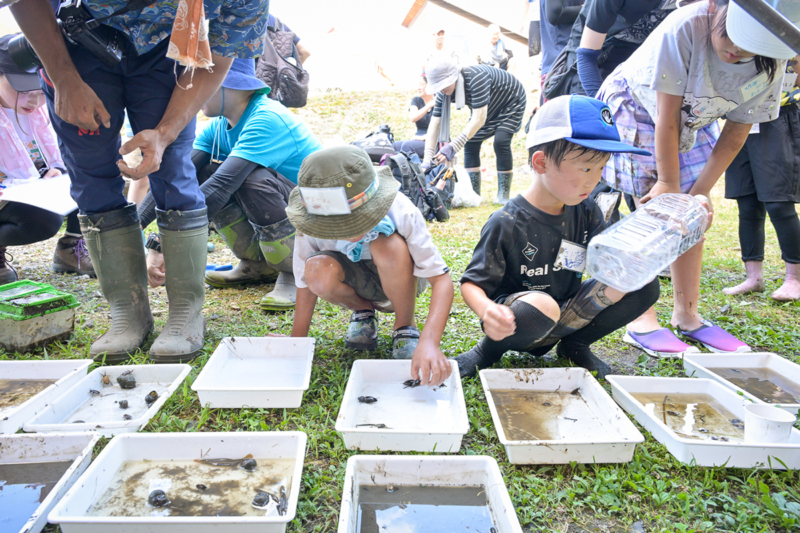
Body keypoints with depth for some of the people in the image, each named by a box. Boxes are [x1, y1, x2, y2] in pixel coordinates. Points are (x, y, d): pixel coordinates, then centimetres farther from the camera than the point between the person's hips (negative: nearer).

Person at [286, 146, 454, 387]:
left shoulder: (401, 212, -32)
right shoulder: (313, 225, -27)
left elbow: (442, 279, -33)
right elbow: (306, 281, -11)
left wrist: (429, 342, -46)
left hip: (400, 282, -1)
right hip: (358, 285, 2)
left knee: (389, 247, -37)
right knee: (318, 271, -33)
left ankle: (405, 329, -10)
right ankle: (363, 312, 2)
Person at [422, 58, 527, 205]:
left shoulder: (476, 78, -41)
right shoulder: (443, 91, -20)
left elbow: (479, 119, -45)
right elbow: (435, 123, -22)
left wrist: (453, 146, -52)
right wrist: (427, 159, -33)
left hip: (511, 103, -7)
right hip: (489, 108, 7)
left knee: (501, 141, -23)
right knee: (470, 143, -5)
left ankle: (503, 195, -12)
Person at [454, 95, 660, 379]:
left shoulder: (585, 212, -1)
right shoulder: (506, 223, -20)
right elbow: (472, 283, -17)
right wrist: (487, 312, -40)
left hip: (566, 317, 6)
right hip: (515, 323, -5)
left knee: (644, 286, -9)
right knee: (540, 306, -41)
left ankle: (573, 345, 9)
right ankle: (489, 349, -7)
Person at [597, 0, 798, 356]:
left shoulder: (771, 64, -18)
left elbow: (736, 133, -11)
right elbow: (667, 117, -30)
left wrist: (700, 190, -16)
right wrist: (669, 184, -25)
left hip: (692, 121, 5)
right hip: (636, 109, -5)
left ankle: (687, 315, 11)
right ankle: (642, 321, -10)